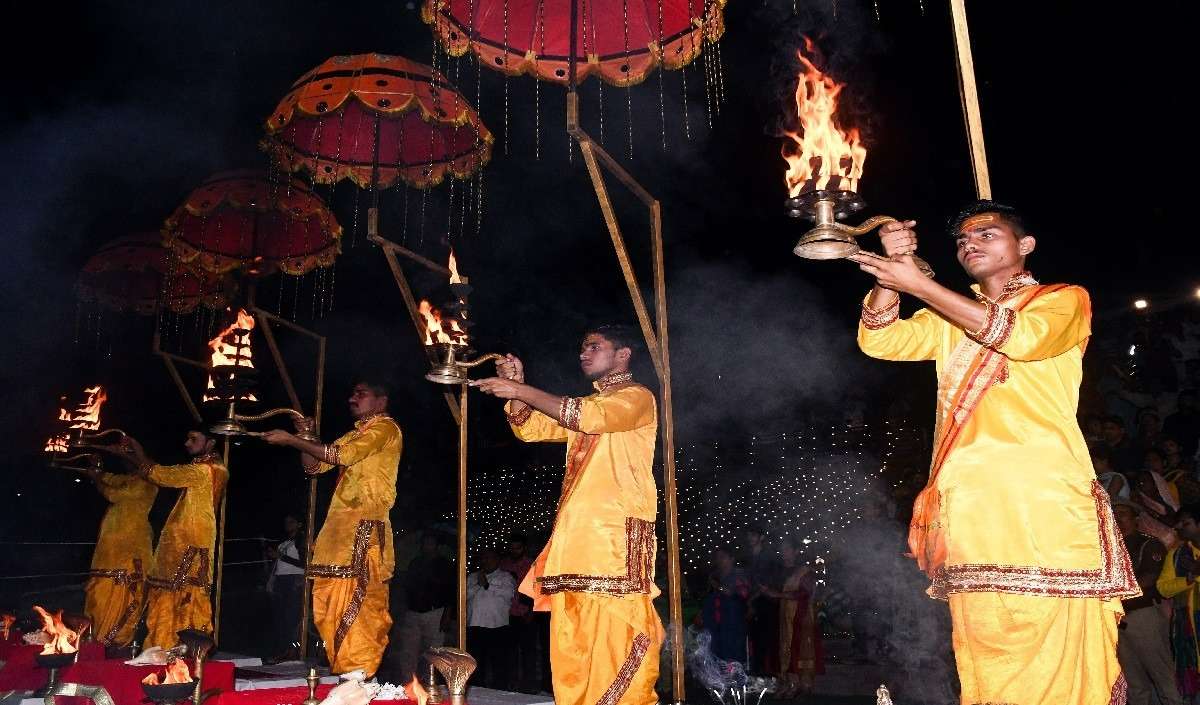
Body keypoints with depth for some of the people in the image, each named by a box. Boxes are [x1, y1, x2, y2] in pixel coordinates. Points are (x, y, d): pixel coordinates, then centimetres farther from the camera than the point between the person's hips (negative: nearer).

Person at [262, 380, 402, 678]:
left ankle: (359, 675, -11)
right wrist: (305, 435, 11)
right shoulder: (353, 435, 26)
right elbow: (313, 466, 27)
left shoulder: (386, 427, -2)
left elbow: (342, 455, -15)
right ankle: (342, 671, 12)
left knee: (357, 603, -13)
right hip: (339, 525, 9)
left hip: (365, 528, -9)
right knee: (331, 602, 6)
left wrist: (291, 440, -10)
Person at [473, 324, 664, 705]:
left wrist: (521, 390, -15)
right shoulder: (585, 405, 26)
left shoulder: (638, 397, 1)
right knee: (572, 639, 3)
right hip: (576, 533, 7)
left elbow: (588, 416, -17)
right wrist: (516, 385, 5)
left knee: (617, 632, -11)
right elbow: (529, 427, 22)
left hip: (618, 532, -7)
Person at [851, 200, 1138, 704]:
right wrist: (895, 264, -1)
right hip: (968, 504, 3)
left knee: (1061, 647, -9)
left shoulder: (1065, 300, 14)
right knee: (985, 654, -3)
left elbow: (1021, 335, -8)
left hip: (1045, 497, -3)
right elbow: (879, 340, 11)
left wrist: (918, 284, -10)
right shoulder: (949, 319, 26)